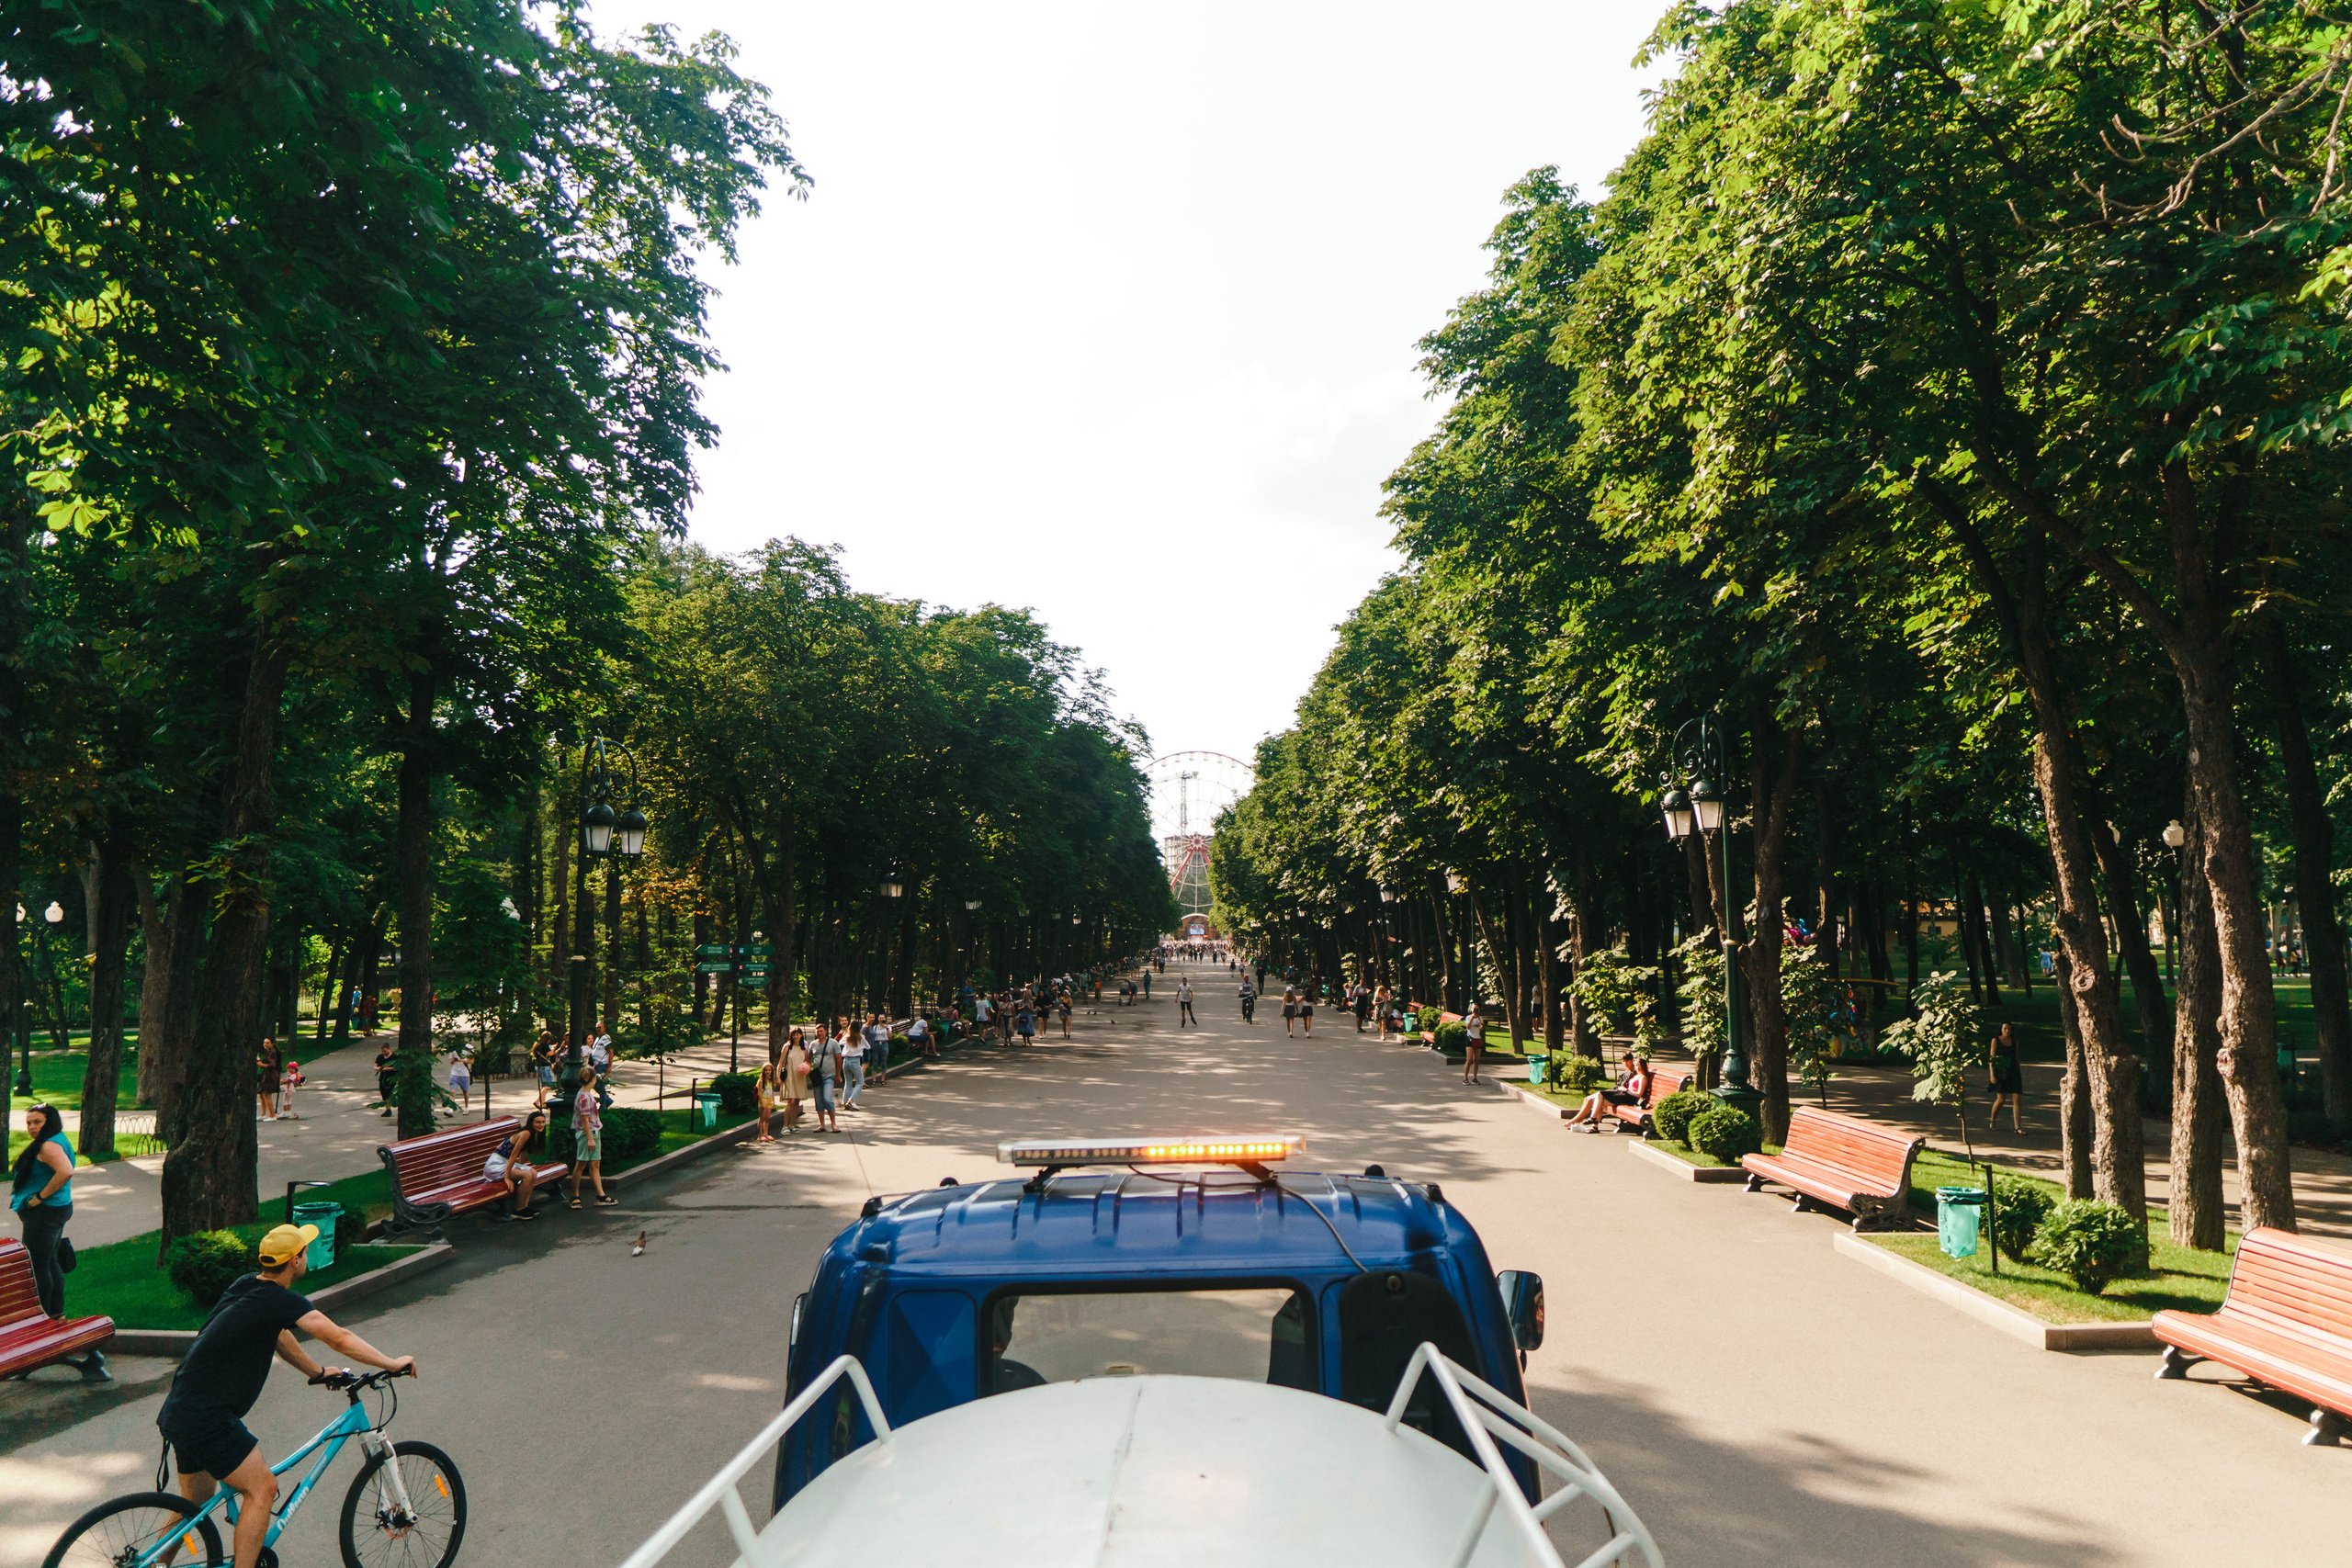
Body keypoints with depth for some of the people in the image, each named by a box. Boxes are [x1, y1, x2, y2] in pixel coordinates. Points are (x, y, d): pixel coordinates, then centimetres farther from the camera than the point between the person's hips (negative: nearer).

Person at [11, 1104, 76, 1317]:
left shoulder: (49, 1146, -20)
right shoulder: (58, 1141, 12)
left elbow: (65, 1172, -36)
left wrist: (41, 1196, -25)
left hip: (44, 1213, -11)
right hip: (59, 1209, 11)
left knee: (37, 1266, -1)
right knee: (50, 1262, 18)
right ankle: (57, 1311, 28)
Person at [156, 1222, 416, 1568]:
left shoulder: (247, 1286, 9)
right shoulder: (281, 1300, -19)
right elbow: (339, 1338, -23)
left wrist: (318, 1372, 30)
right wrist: (392, 1364, -13)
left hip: (179, 1414, 10)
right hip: (206, 1419, -10)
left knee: (195, 1503, 24)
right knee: (262, 1489, -3)